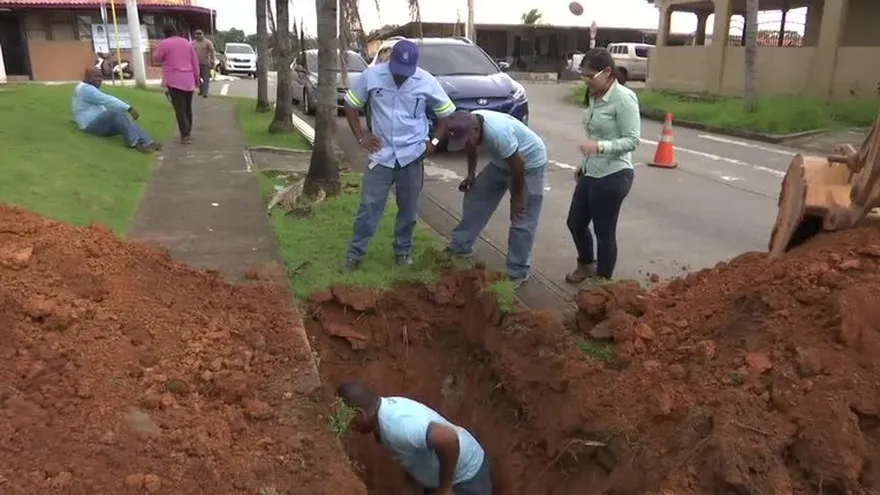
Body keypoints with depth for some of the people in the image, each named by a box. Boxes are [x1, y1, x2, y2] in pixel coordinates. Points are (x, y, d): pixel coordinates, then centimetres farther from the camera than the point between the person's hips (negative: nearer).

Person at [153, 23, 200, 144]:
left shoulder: (164, 43, -6)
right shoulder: (187, 42, 9)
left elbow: (156, 58, 5)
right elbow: (195, 61, 10)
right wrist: (197, 76, 16)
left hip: (174, 80, -5)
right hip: (189, 80, 5)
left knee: (179, 109, -6)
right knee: (187, 107, 15)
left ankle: (185, 135, -11)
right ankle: (189, 132, 23)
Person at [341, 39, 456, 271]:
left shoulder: (426, 82, -9)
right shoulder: (371, 76, -9)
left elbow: (447, 114, 3)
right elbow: (351, 106, 4)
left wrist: (434, 142, -4)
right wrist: (361, 136, -3)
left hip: (413, 155, 1)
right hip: (381, 154, 0)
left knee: (408, 208, 11)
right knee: (369, 206, 2)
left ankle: (403, 250, 29)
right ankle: (355, 253, 14)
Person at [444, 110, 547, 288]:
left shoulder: (499, 133, -39)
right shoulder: (469, 124, -16)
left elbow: (518, 165, -29)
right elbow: (472, 149, 7)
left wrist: (516, 198, -18)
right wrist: (470, 174, 9)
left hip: (529, 163, -8)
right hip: (501, 162, 8)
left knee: (521, 220, -7)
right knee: (475, 198, 10)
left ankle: (517, 272, 2)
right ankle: (459, 246, 22)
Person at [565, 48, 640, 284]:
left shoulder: (624, 98, -17)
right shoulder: (595, 97, 7)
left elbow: (632, 140, -20)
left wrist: (600, 147, -34)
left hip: (613, 176, -9)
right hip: (591, 173, 9)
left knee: (604, 231, 3)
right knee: (575, 222, 17)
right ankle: (586, 264, 42)